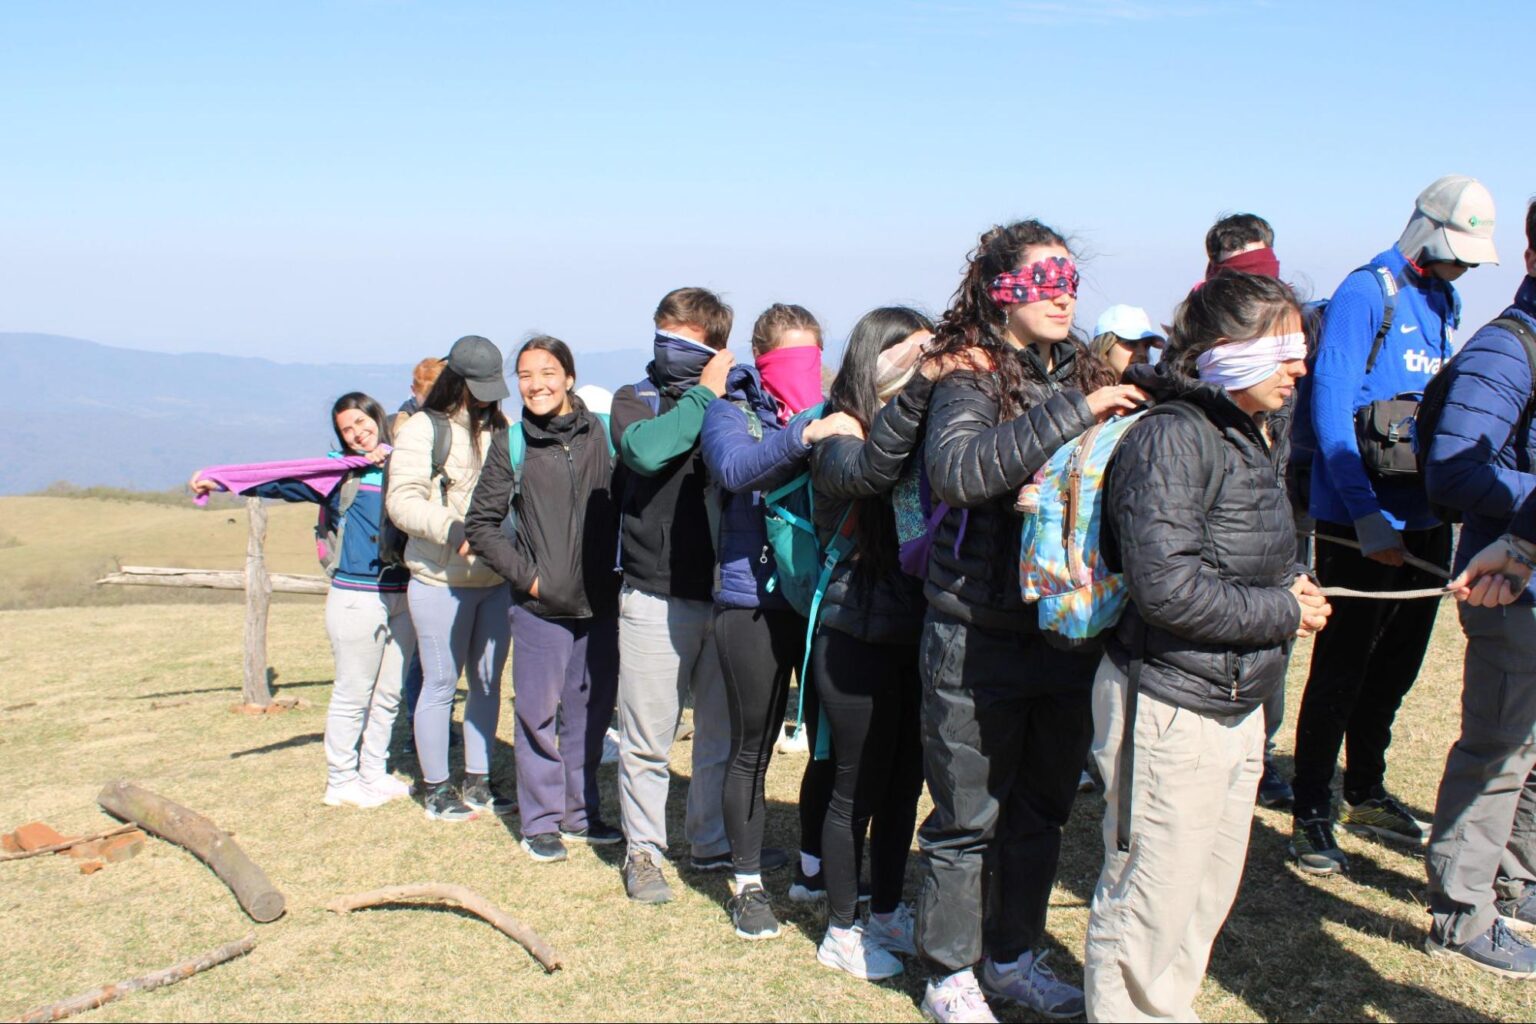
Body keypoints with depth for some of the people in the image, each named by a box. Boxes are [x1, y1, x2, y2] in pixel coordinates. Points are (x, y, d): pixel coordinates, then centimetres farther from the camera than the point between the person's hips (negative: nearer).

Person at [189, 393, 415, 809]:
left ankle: (374, 774, 25)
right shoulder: (338, 472, 1)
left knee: (388, 695, 12)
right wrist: (218, 480, -18)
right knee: (353, 695, 1)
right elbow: (278, 480, -7)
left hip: (402, 597, 4)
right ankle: (340, 782, 14)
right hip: (357, 598, -4)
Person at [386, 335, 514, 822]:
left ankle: (477, 781, 24)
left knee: (488, 681, 12)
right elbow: (402, 500, -16)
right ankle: (435, 789, 17)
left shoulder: (499, 428, 10)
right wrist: (454, 531, -28)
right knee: (441, 684, 4)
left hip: (496, 579, 6)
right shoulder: (425, 429, -8)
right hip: (442, 581, -6)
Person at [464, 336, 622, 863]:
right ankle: (541, 822, 15)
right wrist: (524, 574, -2)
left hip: (600, 602, 1)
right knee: (539, 713, 3)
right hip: (540, 606, -1)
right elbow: (481, 523, 5)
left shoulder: (602, 433, 0)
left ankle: (581, 813, 24)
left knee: (591, 711, 11)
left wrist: (620, 569, -4)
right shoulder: (511, 444, 1)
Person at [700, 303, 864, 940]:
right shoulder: (732, 413, -1)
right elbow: (734, 467, -23)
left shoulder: (831, 414, 9)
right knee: (752, 749, 5)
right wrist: (805, 434, -37)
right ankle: (747, 884, 20)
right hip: (753, 605, -3)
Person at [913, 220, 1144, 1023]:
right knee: (968, 816, 6)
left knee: (1044, 807, 17)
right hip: (979, 637, -6)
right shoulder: (970, 379, -9)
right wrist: (1070, 414, -29)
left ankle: (1013, 957, 35)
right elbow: (955, 469, -29)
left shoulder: (1085, 378, 7)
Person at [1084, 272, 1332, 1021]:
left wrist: (1288, 595, 0)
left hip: (1235, 702, 10)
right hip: (1168, 710, -10)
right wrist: (1284, 614, -15)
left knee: (1208, 896, 20)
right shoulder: (1171, 438, -19)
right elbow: (1168, 587, -27)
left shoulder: (1245, 436, 11)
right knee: (1151, 902, 2)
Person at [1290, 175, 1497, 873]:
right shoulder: (1365, 294, -11)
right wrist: (1367, 516, -22)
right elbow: (1330, 408, -18)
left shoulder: (1443, 303, 14)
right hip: (1364, 522, -8)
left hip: (1423, 524, 8)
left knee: (1396, 666, 17)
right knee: (1342, 671, -2)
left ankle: (1365, 792, 32)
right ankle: (1310, 816, 8)